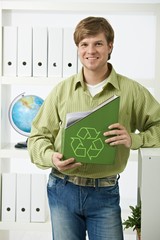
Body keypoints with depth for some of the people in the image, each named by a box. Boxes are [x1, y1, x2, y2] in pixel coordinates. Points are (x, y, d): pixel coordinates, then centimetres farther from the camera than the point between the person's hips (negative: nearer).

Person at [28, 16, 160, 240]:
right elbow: (38, 136, 4)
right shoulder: (62, 90, 0)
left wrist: (133, 139, -18)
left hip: (105, 193, -1)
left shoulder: (132, 91, -4)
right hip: (62, 190, 1)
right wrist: (51, 157, -16)